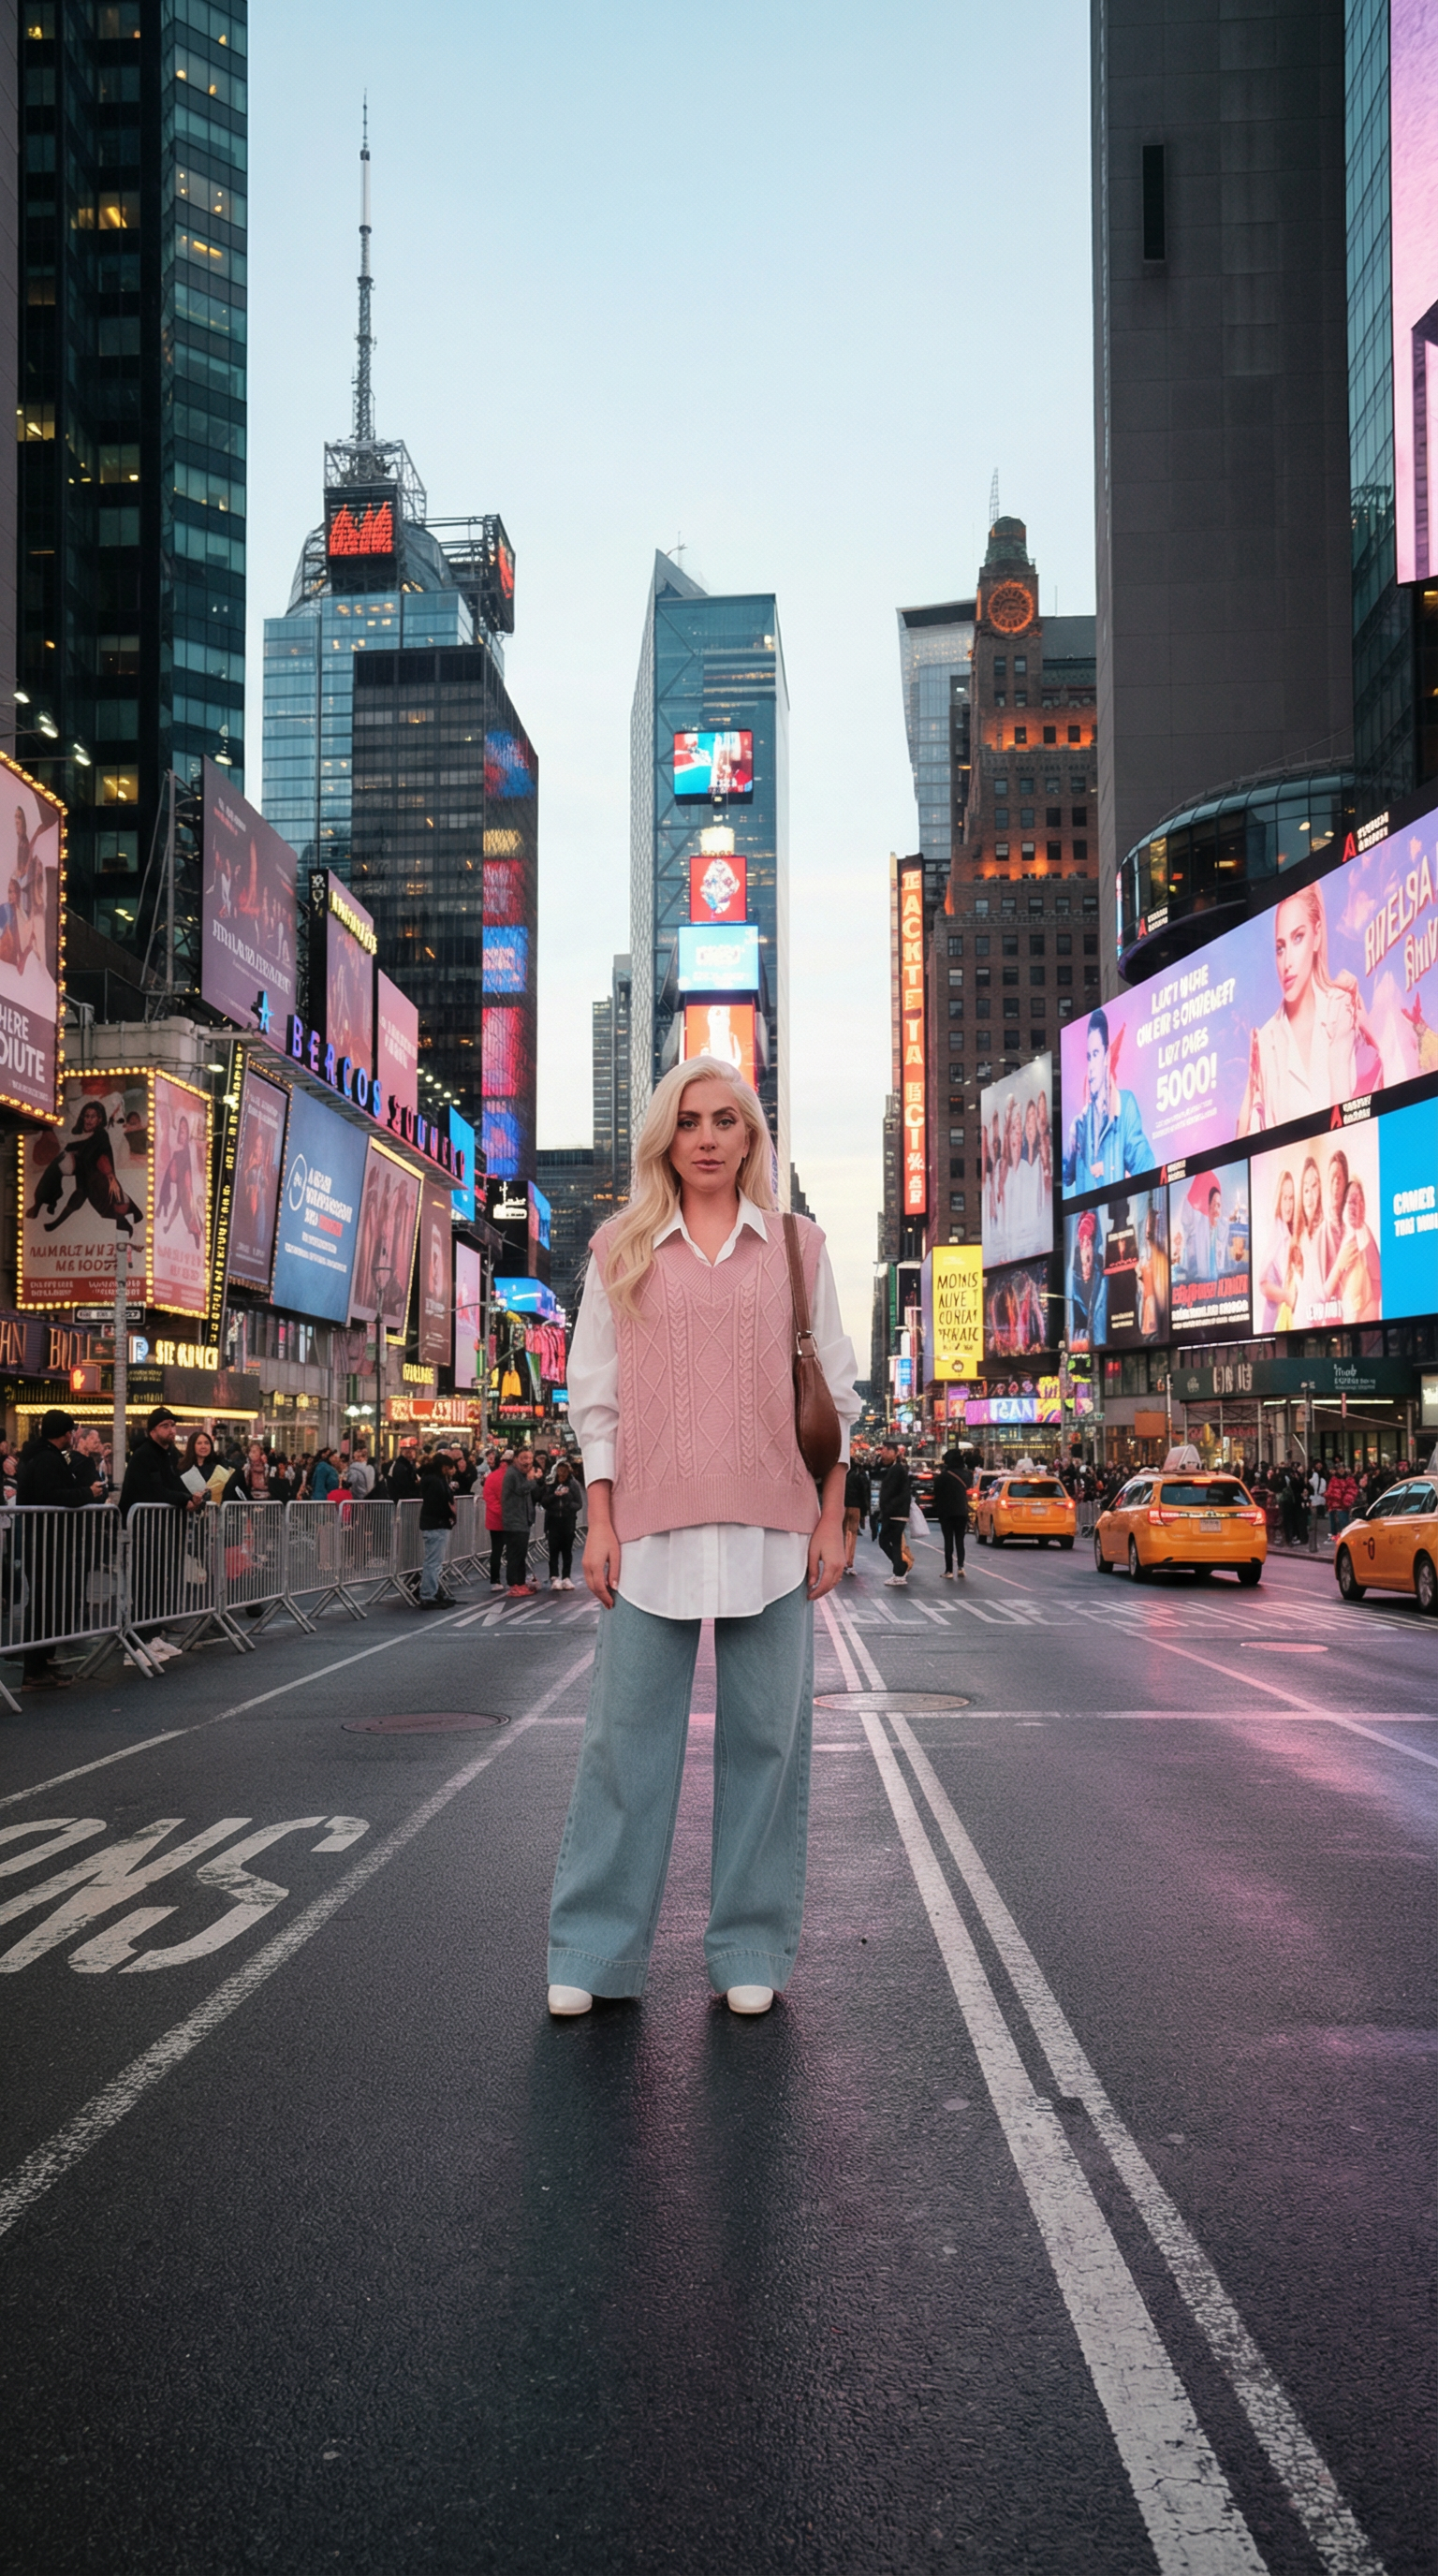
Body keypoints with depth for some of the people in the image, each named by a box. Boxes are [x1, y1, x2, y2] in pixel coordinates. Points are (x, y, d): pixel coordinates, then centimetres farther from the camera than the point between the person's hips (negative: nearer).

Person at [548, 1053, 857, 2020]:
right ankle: (594, 1950, 11)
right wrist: (599, 1522, 1)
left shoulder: (797, 1246, 10)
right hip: (652, 1526, 0)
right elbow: (595, 1393, 8)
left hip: (770, 1526, 0)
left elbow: (835, 1392, 9)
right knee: (627, 1734, 1)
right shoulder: (621, 1249, 9)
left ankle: (751, 1951, 15)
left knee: (765, 1737, 4)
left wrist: (833, 1520, 3)